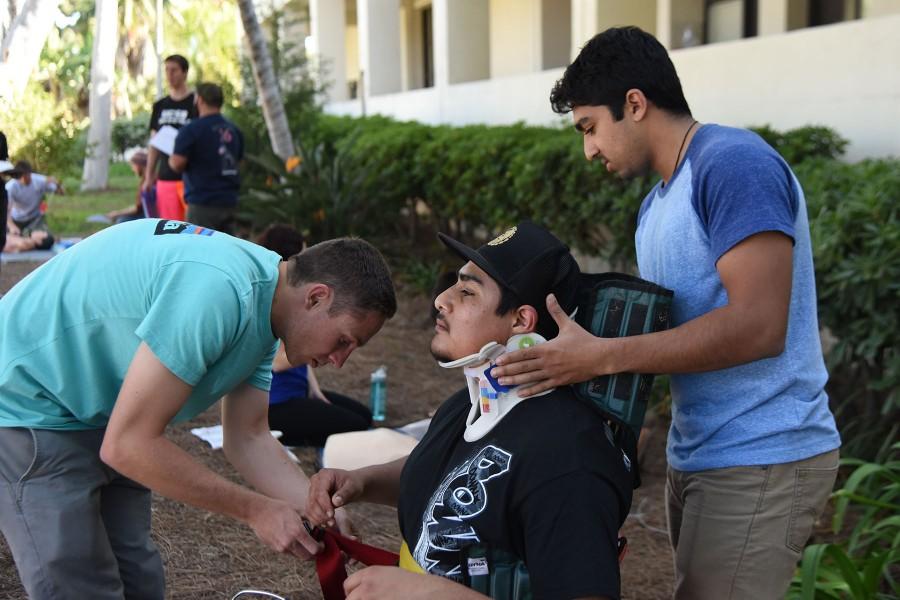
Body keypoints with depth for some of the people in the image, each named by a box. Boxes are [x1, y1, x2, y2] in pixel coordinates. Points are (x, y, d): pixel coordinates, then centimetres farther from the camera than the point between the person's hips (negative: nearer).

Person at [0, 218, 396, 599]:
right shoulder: (217, 291, -33)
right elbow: (128, 445, -29)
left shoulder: (260, 308, -1)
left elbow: (249, 439, 3)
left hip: (95, 412, 9)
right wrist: (256, 509, -21)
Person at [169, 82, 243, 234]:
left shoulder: (192, 130, -11)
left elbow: (177, 164, -15)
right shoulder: (234, 130, 10)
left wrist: (171, 158, 6)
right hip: (229, 201, 6)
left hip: (203, 201, -6)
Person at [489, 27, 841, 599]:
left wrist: (600, 357, -26)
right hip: (700, 456, 9)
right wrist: (567, 346, 0)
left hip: (758, 462, -9)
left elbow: (759, 326, -26)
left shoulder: (733, 163, -16)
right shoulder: (658, 204, 14)